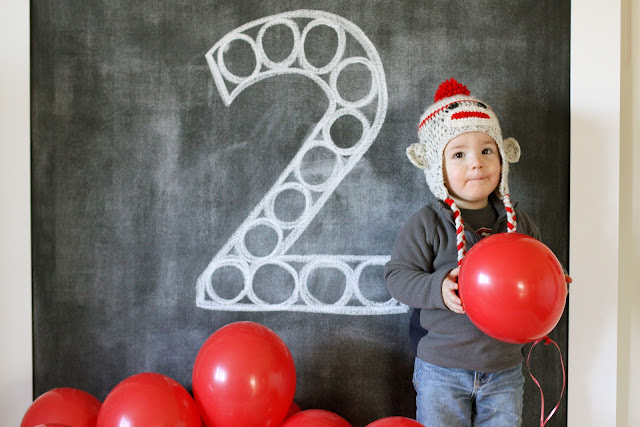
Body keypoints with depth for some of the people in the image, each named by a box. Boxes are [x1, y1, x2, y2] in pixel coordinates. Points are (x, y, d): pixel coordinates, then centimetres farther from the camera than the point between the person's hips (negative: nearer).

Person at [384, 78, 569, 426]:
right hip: (442, 370, -3)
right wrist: (437, 289, -28)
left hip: (504, 368, 4)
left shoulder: (518, 223, 2)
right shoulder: (426, 224, -11)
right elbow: (398, 274, -13)